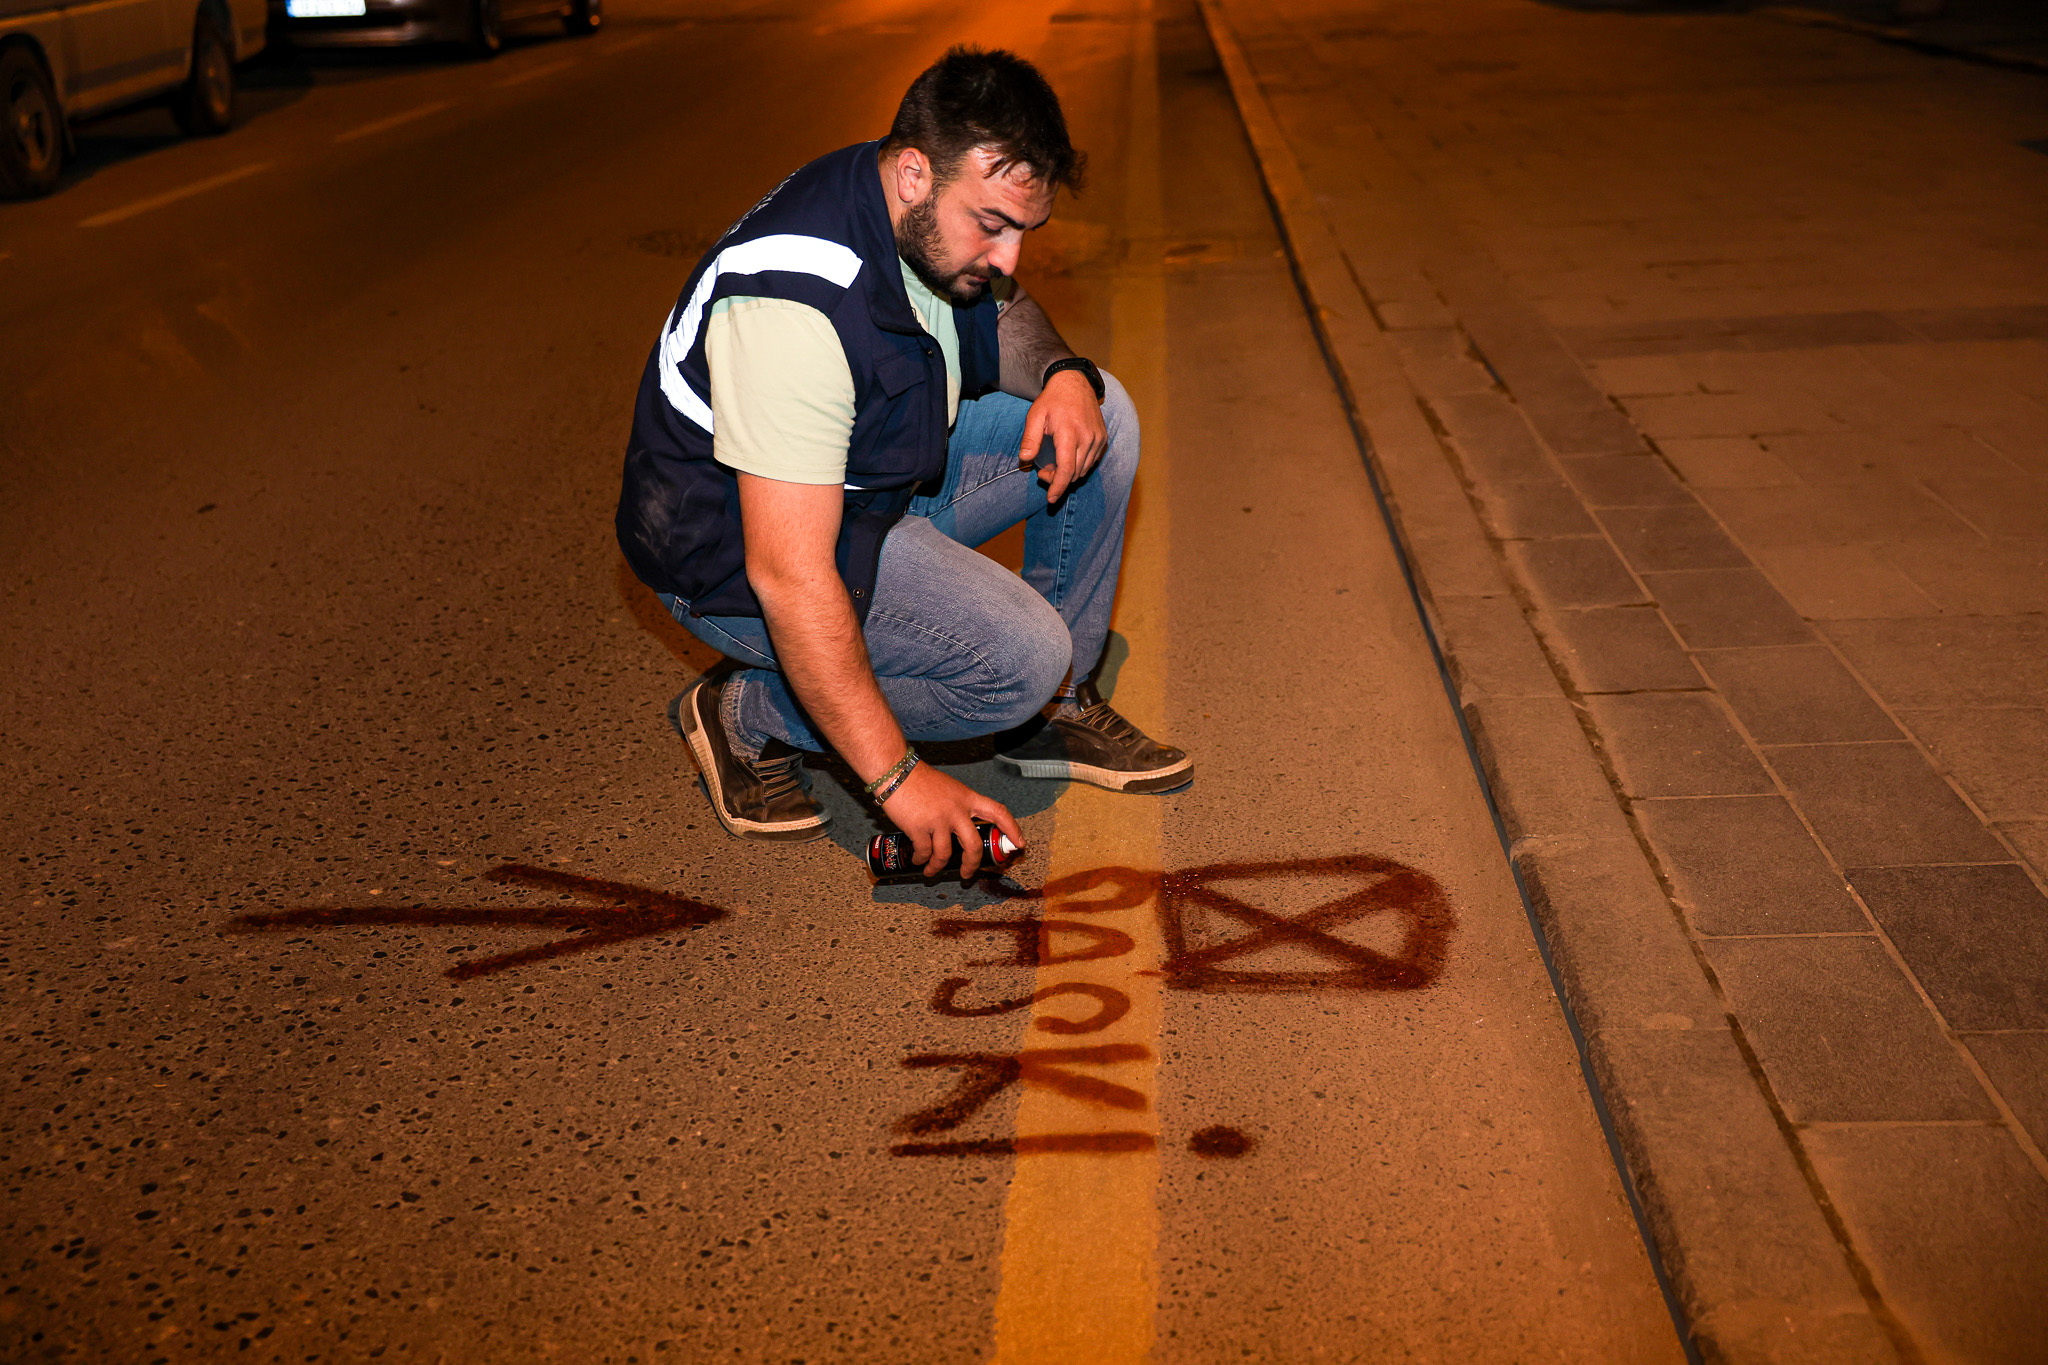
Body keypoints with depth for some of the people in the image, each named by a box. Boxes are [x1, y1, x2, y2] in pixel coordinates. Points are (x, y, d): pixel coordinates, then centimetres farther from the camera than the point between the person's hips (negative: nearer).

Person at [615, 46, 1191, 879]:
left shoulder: (934, 217, -8)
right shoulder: (801, 303, -35)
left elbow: (1001, 313, 15)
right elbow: (789, 577, -37)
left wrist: (1063, 373, -11)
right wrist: (898, 777, -34)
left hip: (866, 474, 9)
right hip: (736, 551, -9)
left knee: (1100, 422, 1)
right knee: (1019, 659, -24)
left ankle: (1057, 709, 11)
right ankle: (748, 717, -3)